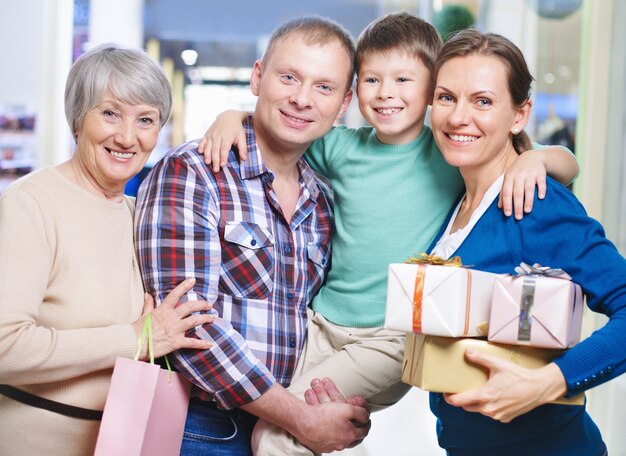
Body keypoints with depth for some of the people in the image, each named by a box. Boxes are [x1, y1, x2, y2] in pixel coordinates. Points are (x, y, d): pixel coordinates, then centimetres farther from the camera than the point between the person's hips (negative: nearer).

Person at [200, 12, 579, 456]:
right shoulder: (343, 147, 3)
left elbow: (569, 166, -4)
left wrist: (533, 157, -25)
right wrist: (233, 116, -4)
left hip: (393, 339, -4)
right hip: (324, 323, 4)